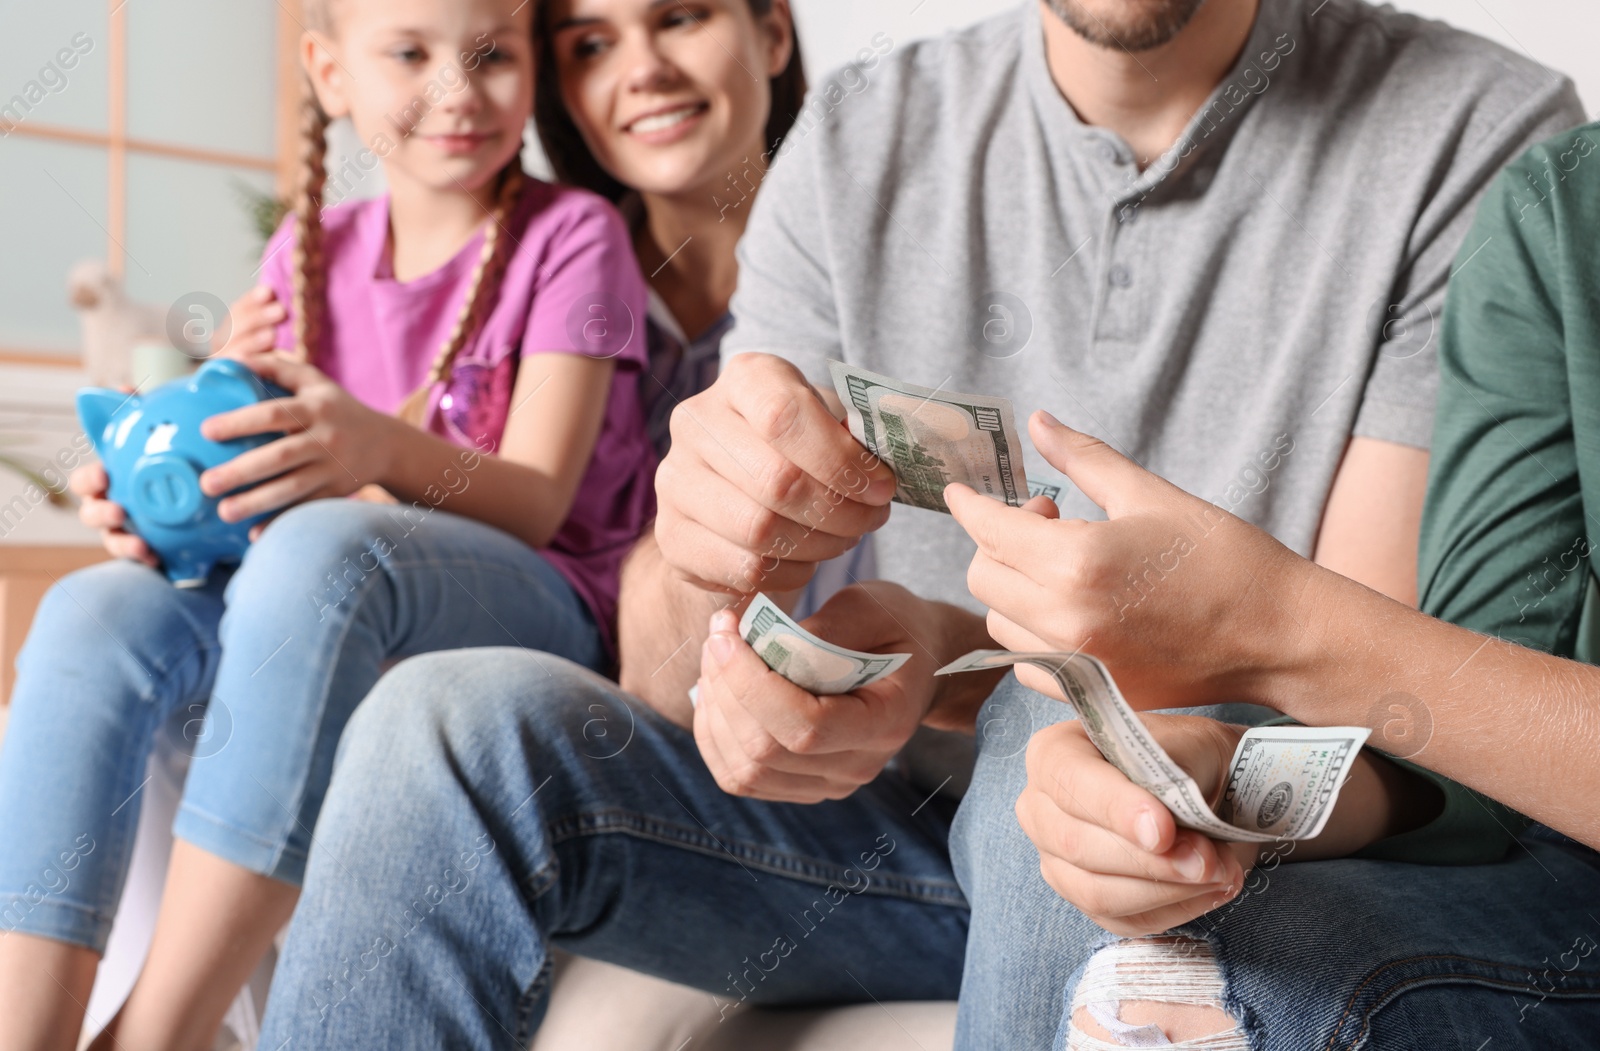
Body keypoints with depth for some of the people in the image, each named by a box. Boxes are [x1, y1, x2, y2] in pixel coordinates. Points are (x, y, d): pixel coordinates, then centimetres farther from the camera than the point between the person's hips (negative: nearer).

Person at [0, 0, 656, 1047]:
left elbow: (535, 504, -10)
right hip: (332, 635, 5)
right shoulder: (310, 254, 14)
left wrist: (385, 450, -31)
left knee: (323, 547, -37)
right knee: (93, 613, -24)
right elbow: (265, 490, 10)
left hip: (537, 616, -5)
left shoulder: (570, 235, 0)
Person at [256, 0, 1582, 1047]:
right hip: (905, 823, 3)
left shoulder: (1478, 136, -9)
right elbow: (667, 688, -4)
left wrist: (973, 659, -32)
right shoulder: (859, 146, 1)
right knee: (451, 727, -20)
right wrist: (699, 574, -29)